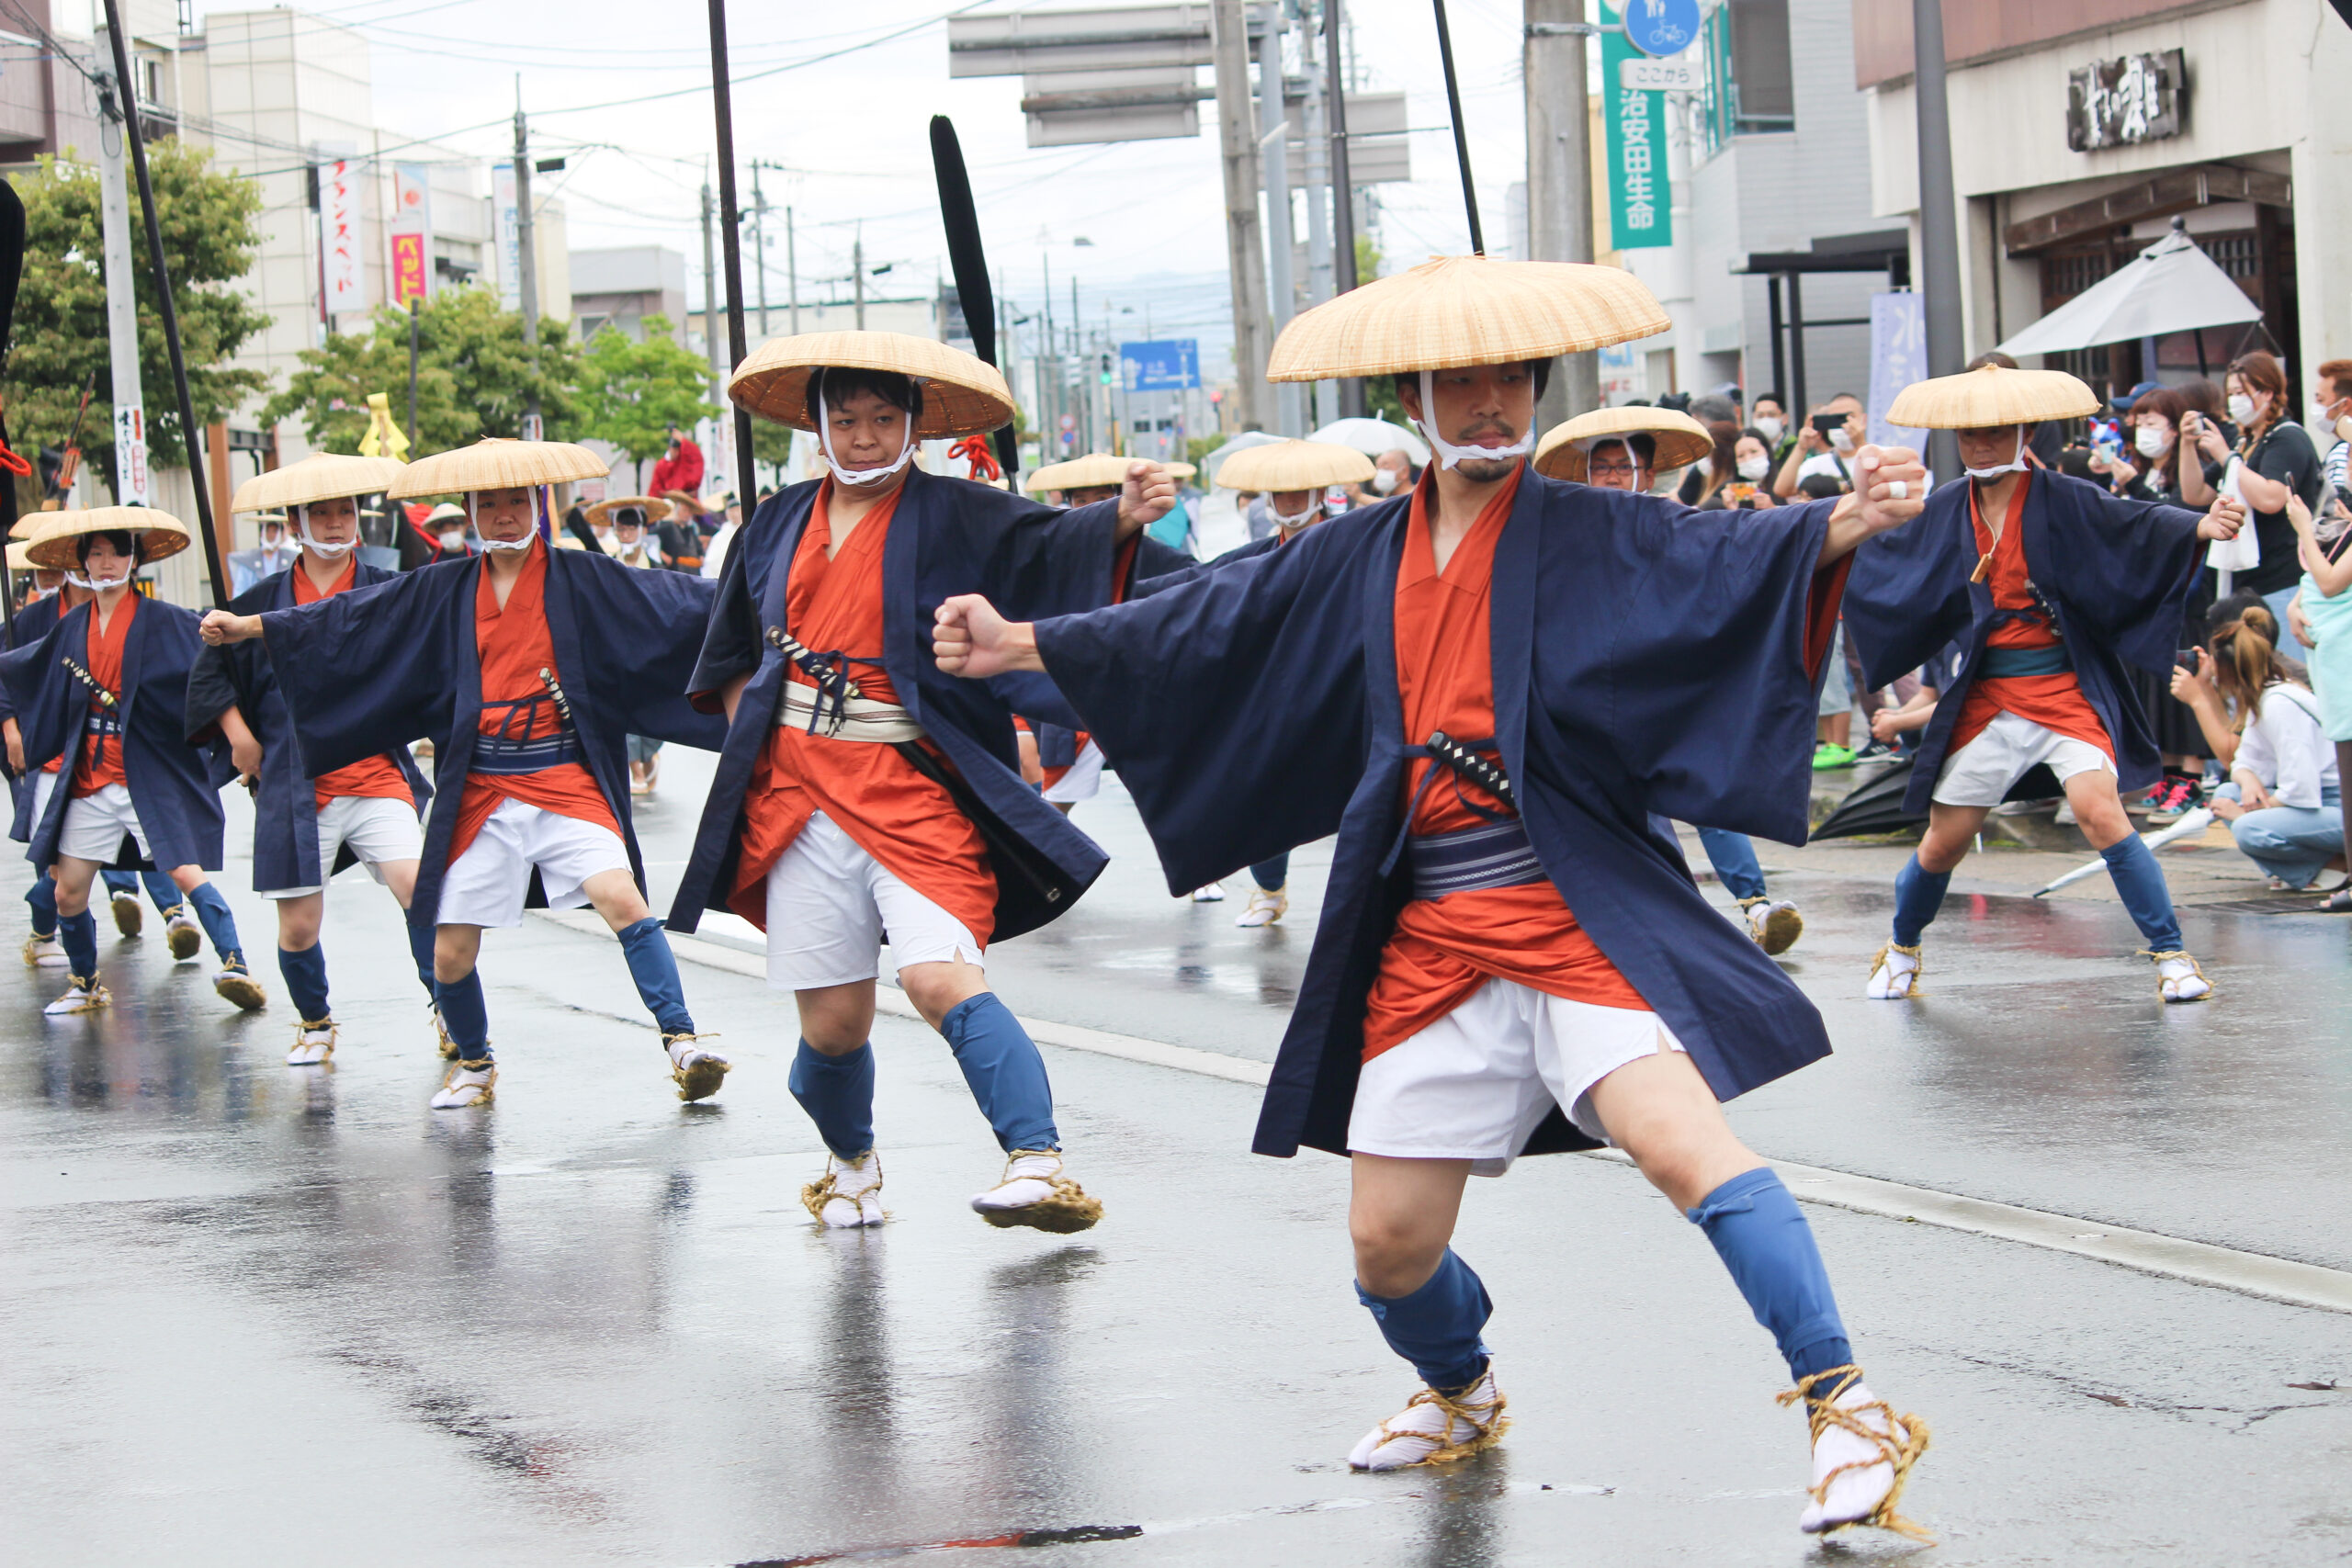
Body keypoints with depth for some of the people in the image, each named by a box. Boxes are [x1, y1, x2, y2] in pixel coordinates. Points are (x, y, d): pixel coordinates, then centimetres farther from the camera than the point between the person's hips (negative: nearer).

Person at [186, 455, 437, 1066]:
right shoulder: (263, 602, 6)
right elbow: (209, 671, 15)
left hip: (377, 777, -1)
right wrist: (240, 736, 6)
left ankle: (444, 1004, -5)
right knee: (299, 925, 3)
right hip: (296, 789, 1)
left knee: (416, 883, -23)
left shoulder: (387, 591, 3)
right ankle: (314, 1025, 30)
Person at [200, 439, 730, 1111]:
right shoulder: (441, 594, 10)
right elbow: (349, 622, 13)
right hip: (479, 795, 3)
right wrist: (249, 626, 10)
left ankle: (682, 1042, -19)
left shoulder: (581, 580, 3)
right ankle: (474, 1066, 30)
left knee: (621, 898, -25)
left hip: (565, 782, -3)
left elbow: (676, 603, -4)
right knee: (451, 951, 4)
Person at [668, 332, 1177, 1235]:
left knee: (941, 979, -24)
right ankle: (851, 1165, 33)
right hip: (796, 795, 3)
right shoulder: (780, 526, 12)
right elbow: (731, 657, 27)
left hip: (913, 788, -3)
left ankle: (1039, 1165, -28)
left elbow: (1047, 544, -19)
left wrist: (1122, 518, -38)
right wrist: (757, 734, 13)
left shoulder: (953, 517, 0)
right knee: (831, 1021, 5)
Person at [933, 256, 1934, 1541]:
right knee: (1389, 1244, 7)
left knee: (1682, 1145, -26)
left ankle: (1845, 1408, -22)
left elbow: (1720, 563, -17)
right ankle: (1461, 1394, 39)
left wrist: (1846, 523, -36)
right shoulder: (1357, 565, 13)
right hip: (1426, 939, 5)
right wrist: (1021, 645, 22)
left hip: (1576, 911, -4)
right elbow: (1203, 629, 21)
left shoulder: (1593, 538, 0)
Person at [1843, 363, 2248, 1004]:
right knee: (1943, 842, 8)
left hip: (2065, 690, -4)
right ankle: (1900, 951, 35)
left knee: (2100, 812, -22)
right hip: (1984, 698, 4)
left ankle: (2173, 956, -11)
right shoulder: (1945, 512, 6)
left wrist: (2200, 526, -38)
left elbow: (2134, 525, -21)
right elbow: (1880, 560, 22)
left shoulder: (2061, 500, -7)